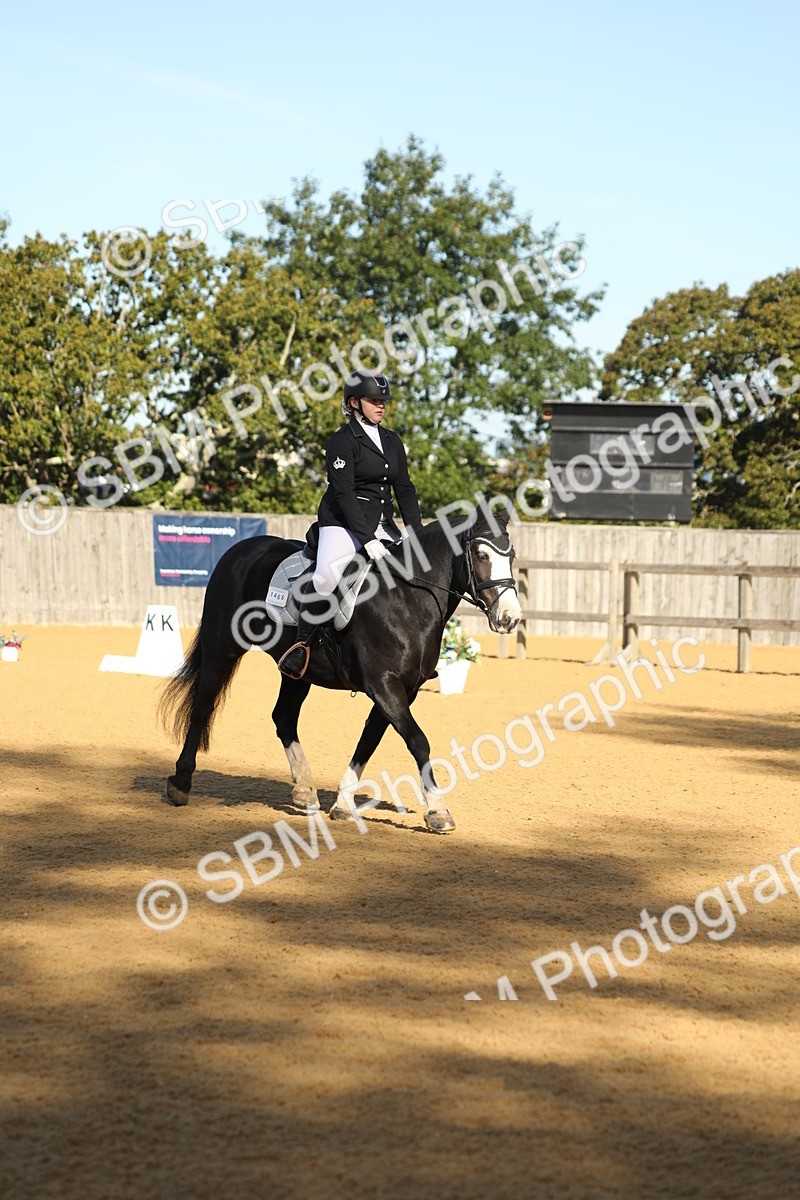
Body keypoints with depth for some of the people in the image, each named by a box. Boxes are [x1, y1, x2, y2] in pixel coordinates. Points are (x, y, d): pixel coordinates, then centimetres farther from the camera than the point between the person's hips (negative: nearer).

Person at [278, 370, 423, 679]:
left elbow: (405, 489, 14)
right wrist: (367, 540, -25)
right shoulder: (343, 441, -7)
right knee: (326, 578, -31)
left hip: (383, 525, 8)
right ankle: (302, 644, -13)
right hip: (343, 523, -7)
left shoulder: (392, 441, 15)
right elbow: (344, 493, -16)